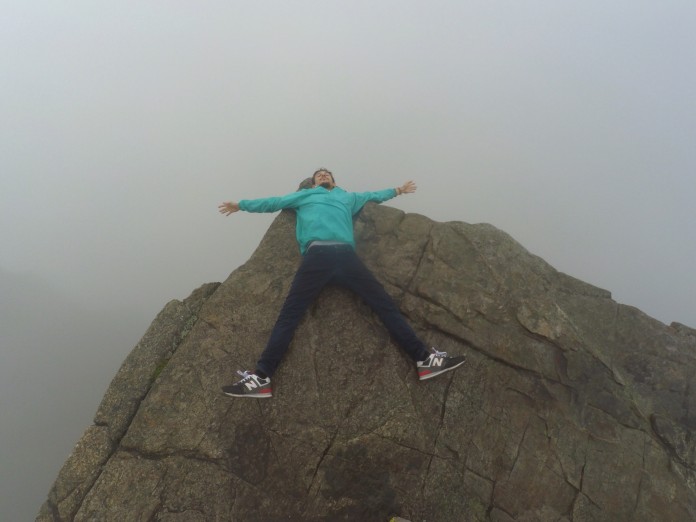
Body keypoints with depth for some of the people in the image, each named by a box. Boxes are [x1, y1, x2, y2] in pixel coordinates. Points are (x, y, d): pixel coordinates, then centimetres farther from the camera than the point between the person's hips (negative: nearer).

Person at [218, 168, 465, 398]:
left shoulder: (348, 197, 39)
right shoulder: (304, 196, 35)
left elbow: (373, 195, 54)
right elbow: (273, 202, 41)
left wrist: (396, 190, 64)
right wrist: (240, 204, 46)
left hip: (346, 256, 2)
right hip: (316, 256, -2)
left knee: (385, 304, -7)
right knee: (289, 314, -14)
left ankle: (424, 359, -7)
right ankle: (261, 377, -18)